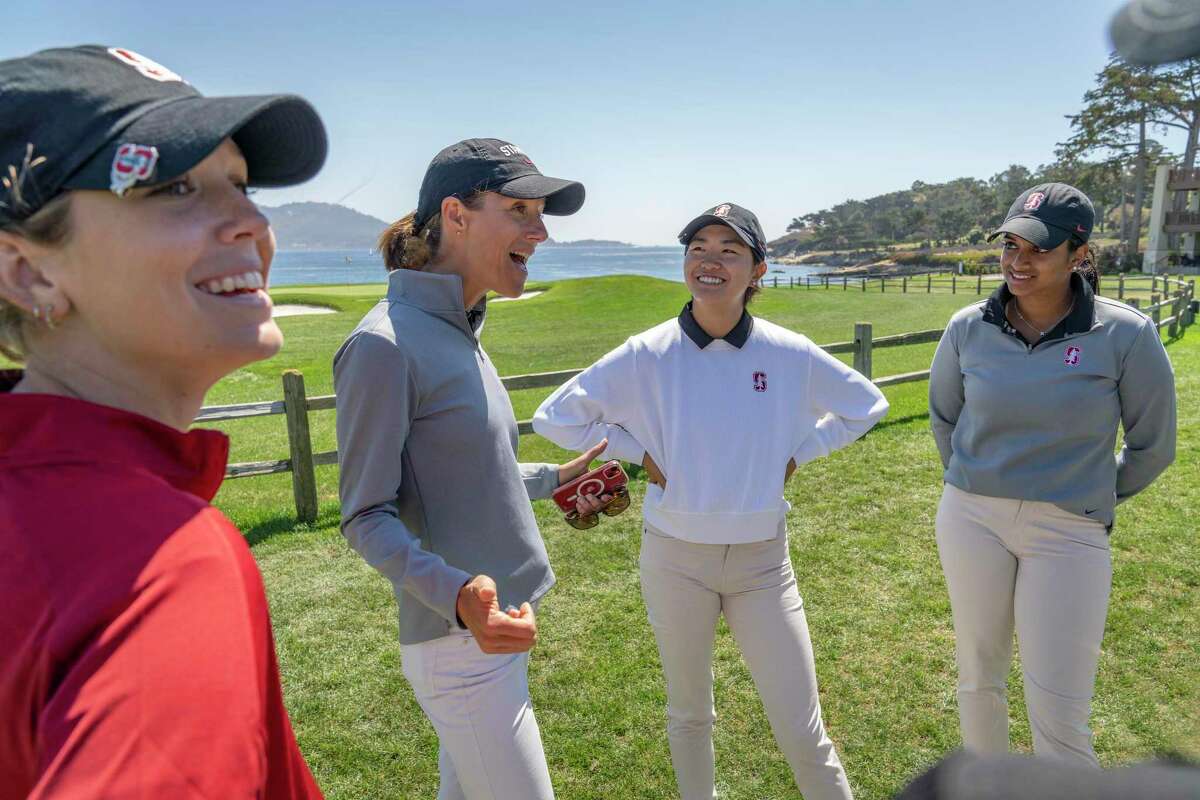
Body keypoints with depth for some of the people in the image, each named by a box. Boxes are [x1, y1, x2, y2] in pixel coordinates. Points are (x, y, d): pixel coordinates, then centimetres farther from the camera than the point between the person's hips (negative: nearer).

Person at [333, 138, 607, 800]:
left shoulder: (460, 331, 8)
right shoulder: (385, 344, -20)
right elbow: (367, 517, -18)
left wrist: (552, 479, 24)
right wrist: (454, 592, -34)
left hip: (495, 623, 9)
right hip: (460, 642, -9)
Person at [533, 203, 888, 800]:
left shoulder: (790, 354, -8)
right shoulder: (646, 355, -11)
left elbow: (865, 406, 9)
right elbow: (554, 417, -3)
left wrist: (796, 454, -1)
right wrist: (639, 452, -8)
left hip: (761, 559, 0)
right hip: (675, 556, 0)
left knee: (803, 735, 5)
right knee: (689, 715, 20)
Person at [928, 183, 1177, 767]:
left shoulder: (1125, 335, -11)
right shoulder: (969, 328, -4)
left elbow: (1152, 445, 3)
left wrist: (1096, 500, 14)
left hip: (1069, 533, -2)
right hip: (971, 520, 3)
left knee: (1059, 720, 0)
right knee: (978, 679, 17)